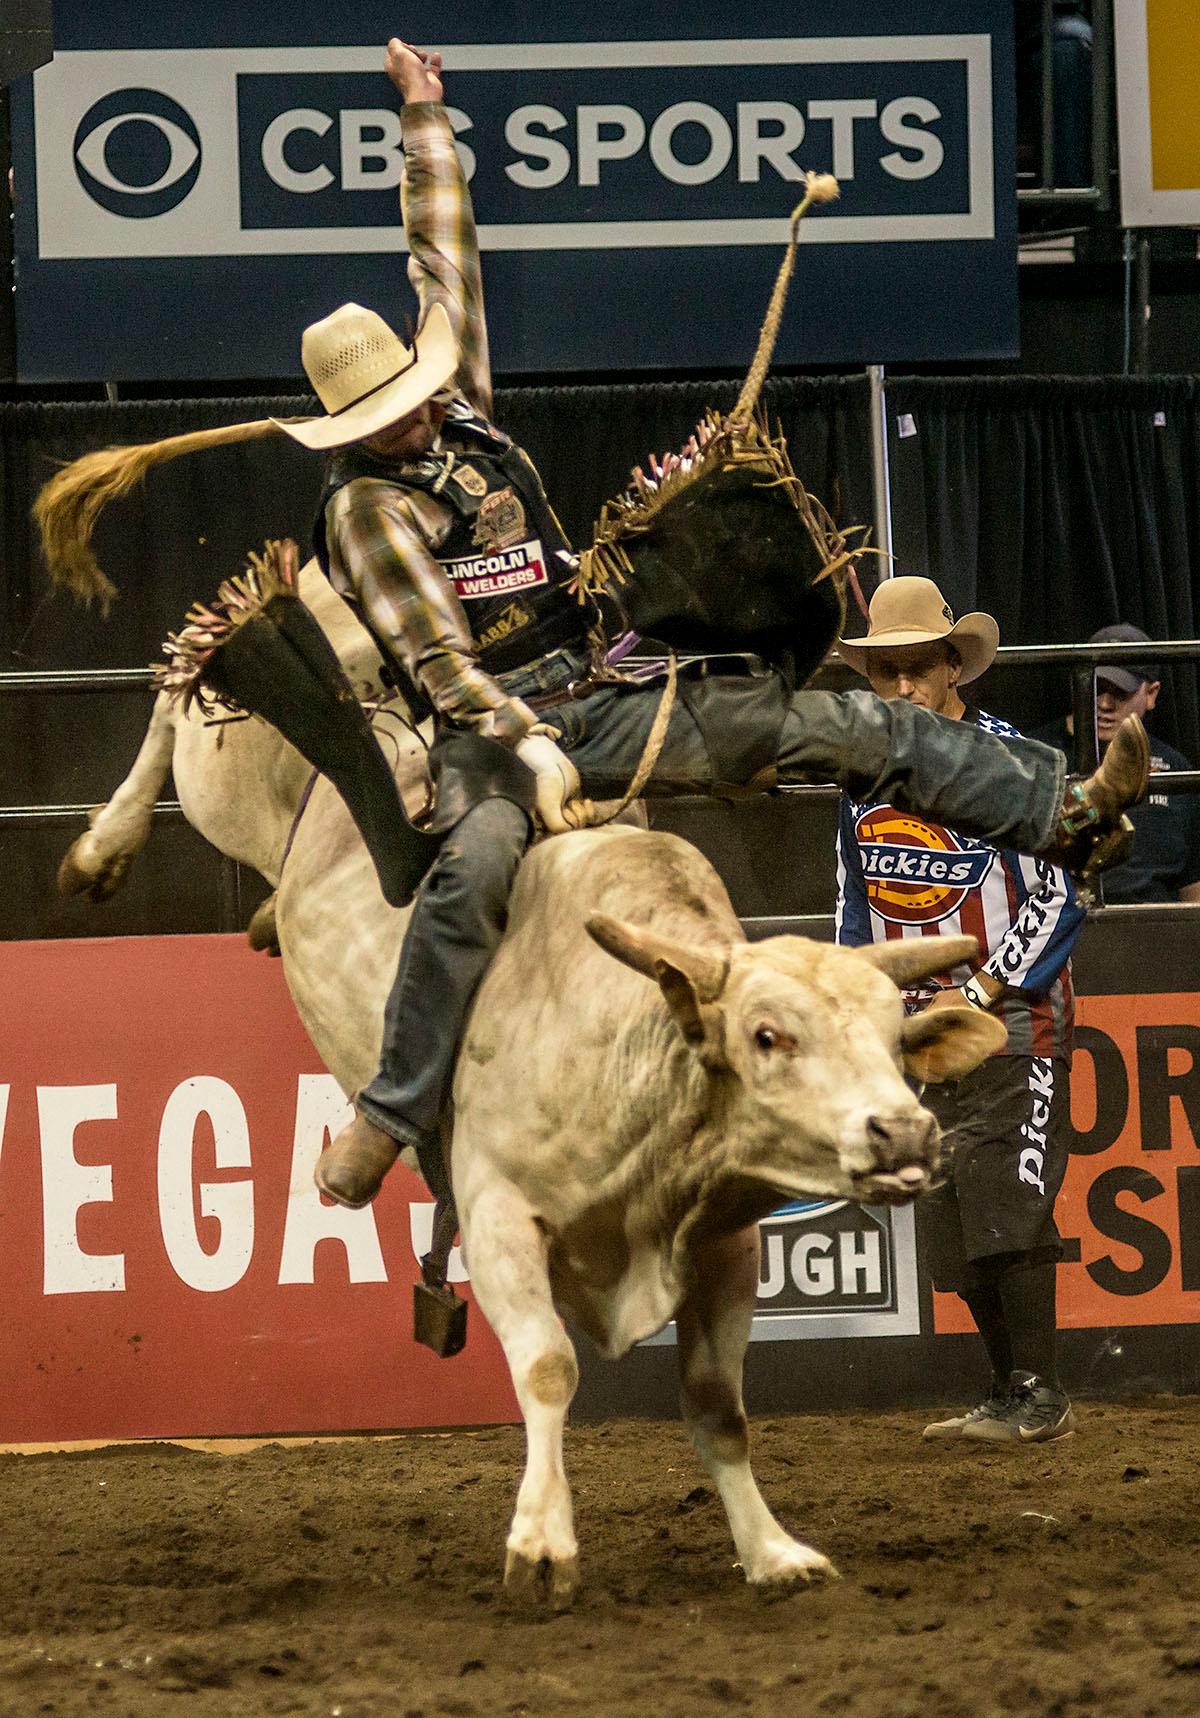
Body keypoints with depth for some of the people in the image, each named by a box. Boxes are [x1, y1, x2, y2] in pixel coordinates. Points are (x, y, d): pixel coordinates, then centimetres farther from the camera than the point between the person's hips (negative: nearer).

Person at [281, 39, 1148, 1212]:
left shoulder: (460, 406, 13)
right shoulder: (366, 505, -4)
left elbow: (446, 264, 22)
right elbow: (434, 654, -11)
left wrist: (425, 119, 24)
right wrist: (526, 748, -20)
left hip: (602, 704, 7)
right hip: (493, 731, -7)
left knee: (841, 726, -3)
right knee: (470, 870, -39)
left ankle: (1061, 812, -5)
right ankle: (391, 1115, -35)